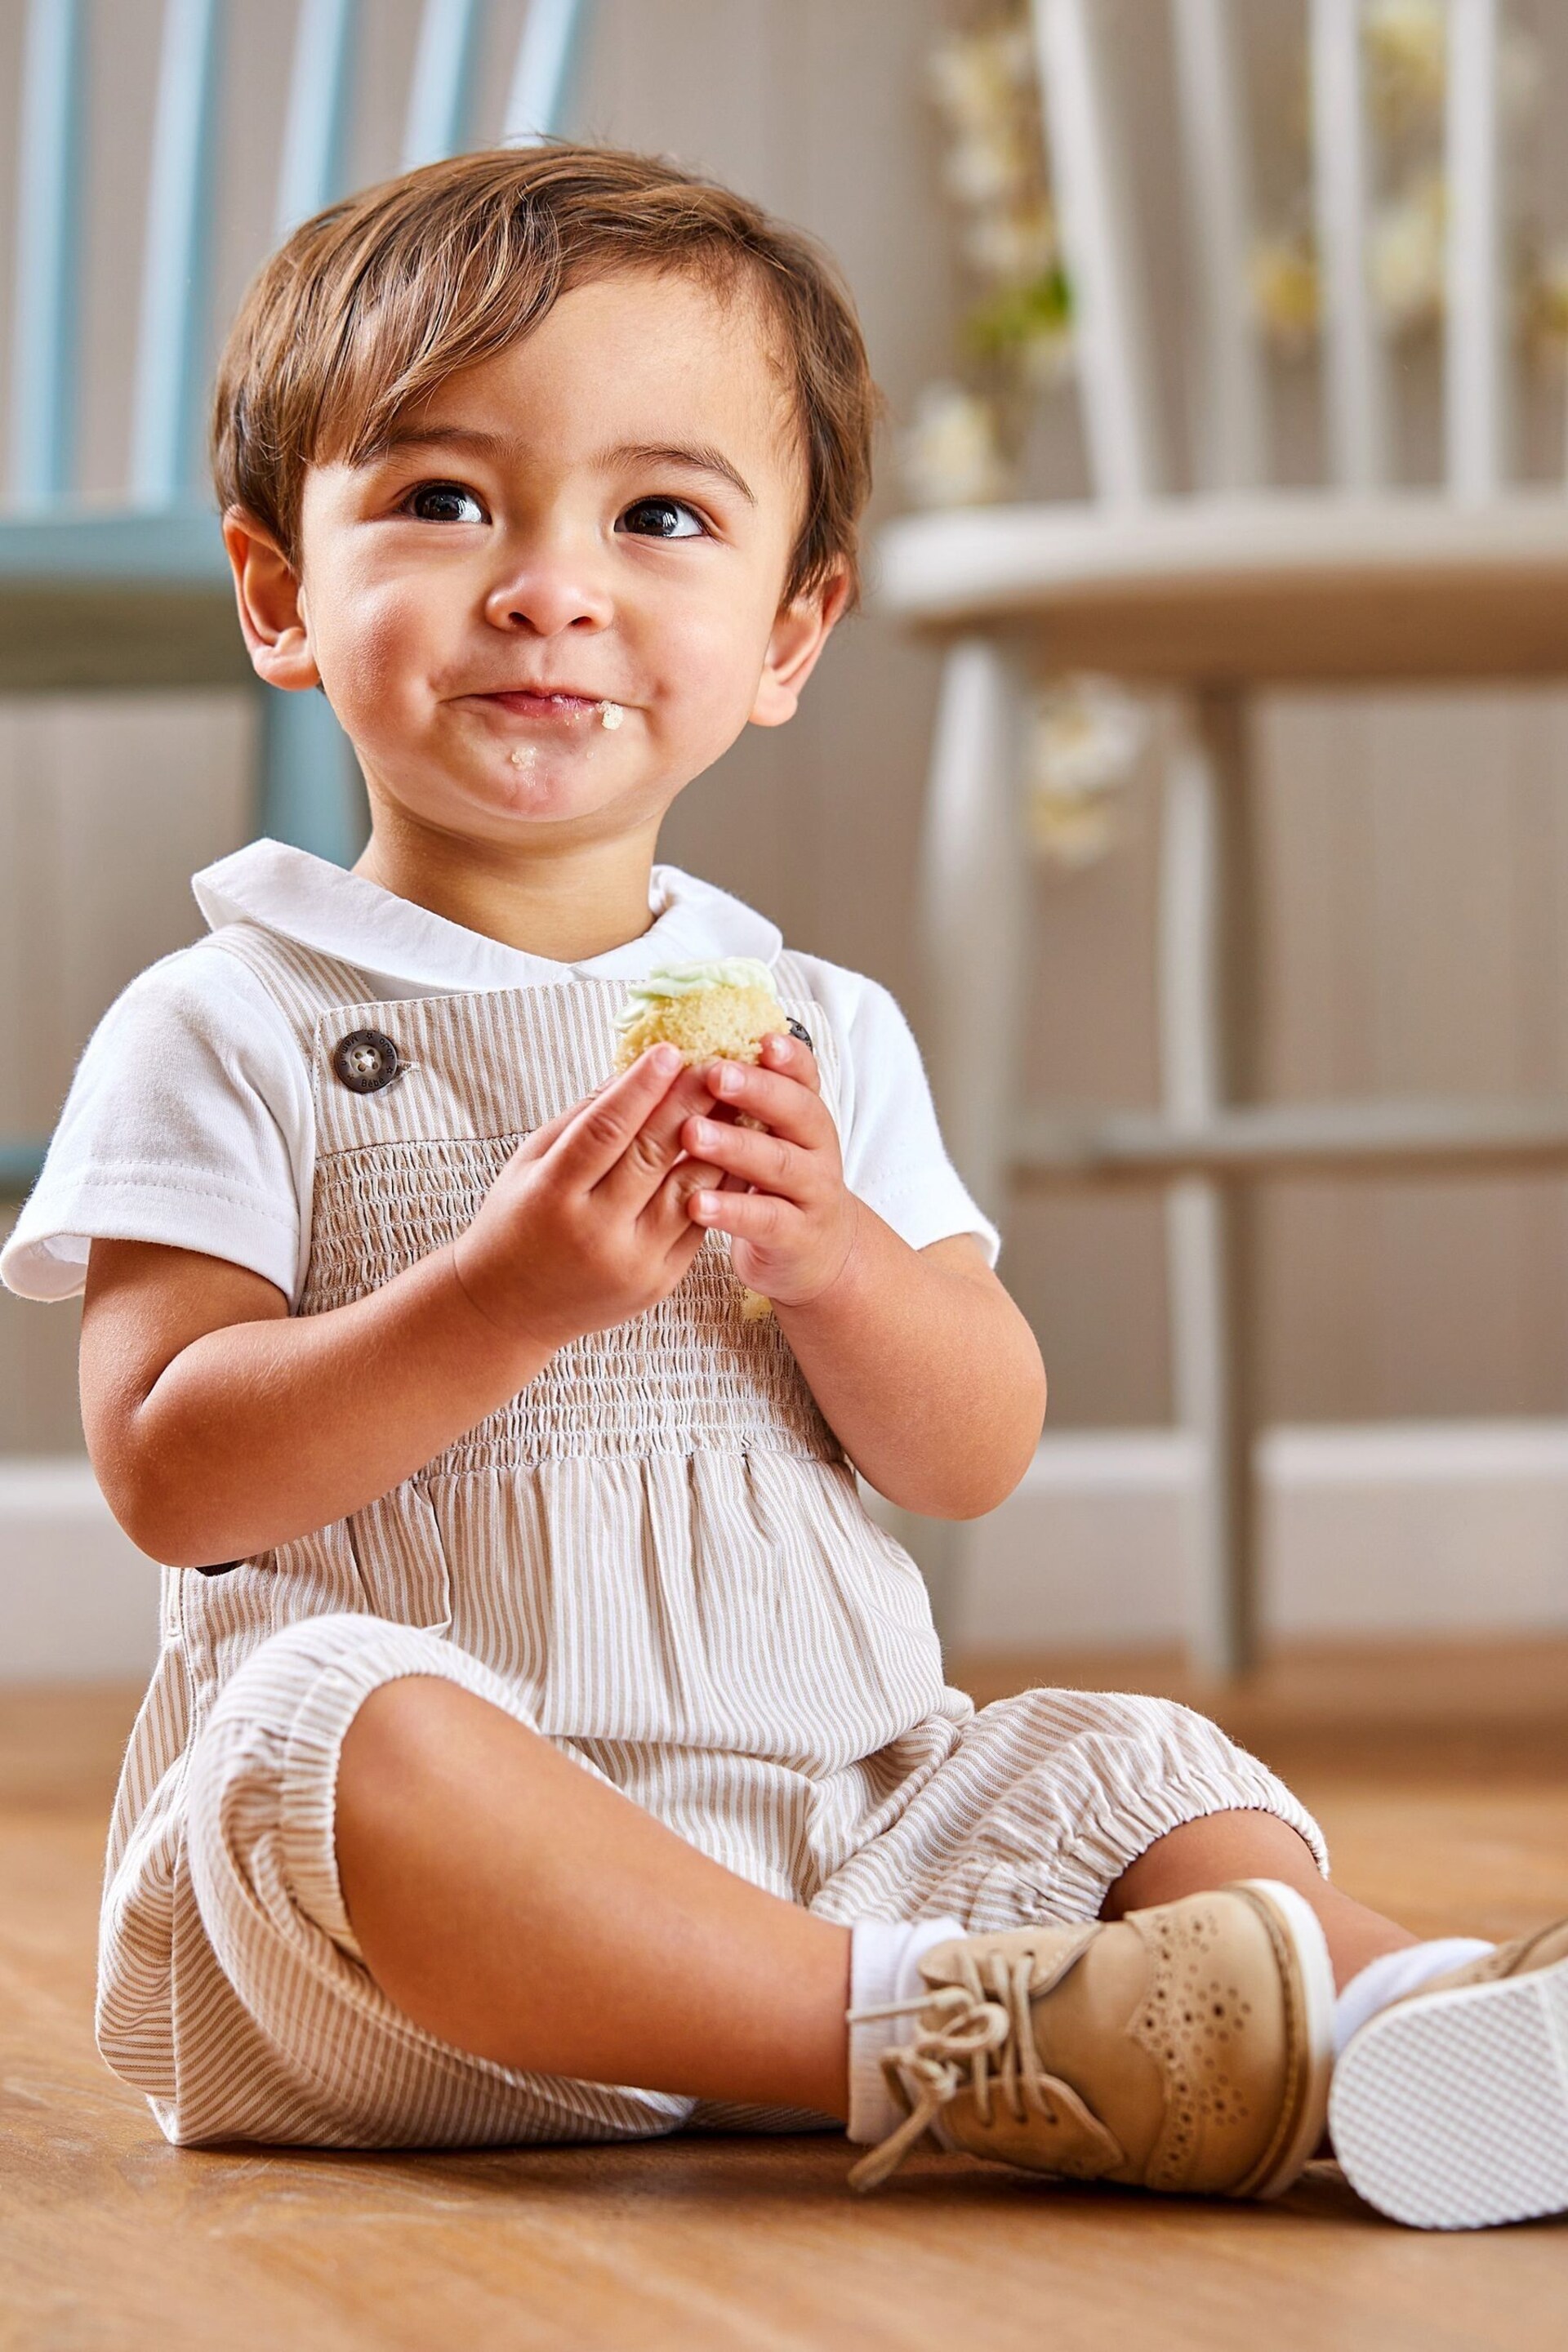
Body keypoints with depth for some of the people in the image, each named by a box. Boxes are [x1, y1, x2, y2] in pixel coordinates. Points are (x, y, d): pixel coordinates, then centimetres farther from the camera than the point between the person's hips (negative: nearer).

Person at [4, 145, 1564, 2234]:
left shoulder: (824, 1034, 14)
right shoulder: (232, 1029, 0)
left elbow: (981, 1457, 9)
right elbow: (168, 1473, -10)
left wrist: (834, 1255, -12)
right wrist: (509, 1297, -22)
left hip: (836, 1800, 5)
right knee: (335, 1728, -35)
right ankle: (937, 2037, -43)